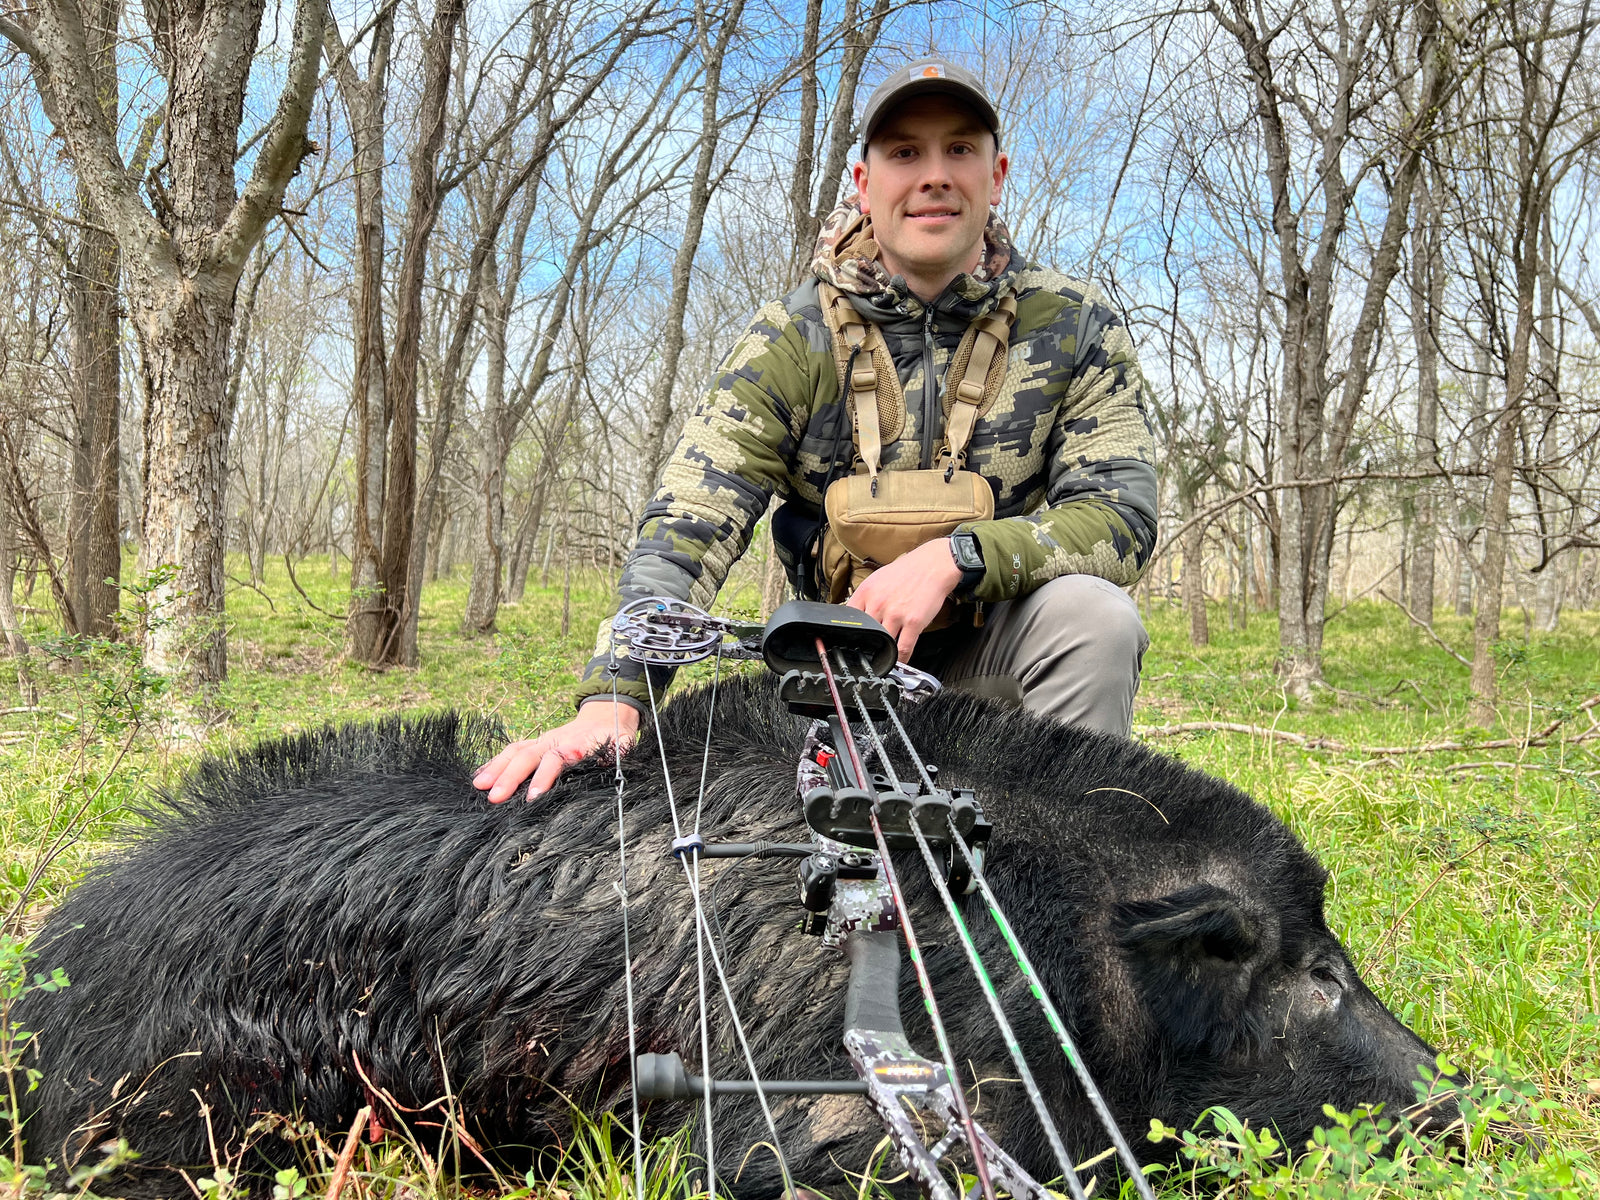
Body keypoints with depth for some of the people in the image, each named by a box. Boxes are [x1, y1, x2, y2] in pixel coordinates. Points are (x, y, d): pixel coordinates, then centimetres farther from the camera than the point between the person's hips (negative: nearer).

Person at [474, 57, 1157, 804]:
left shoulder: (1076, 329, -4)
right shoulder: (794, 338, -7)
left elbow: (1122, 516, -12)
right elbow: (689, 523, -18)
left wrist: (955, 558, -29)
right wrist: (611, 700, -35)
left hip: (997, 647, 1)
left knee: (1096, 613, -29)